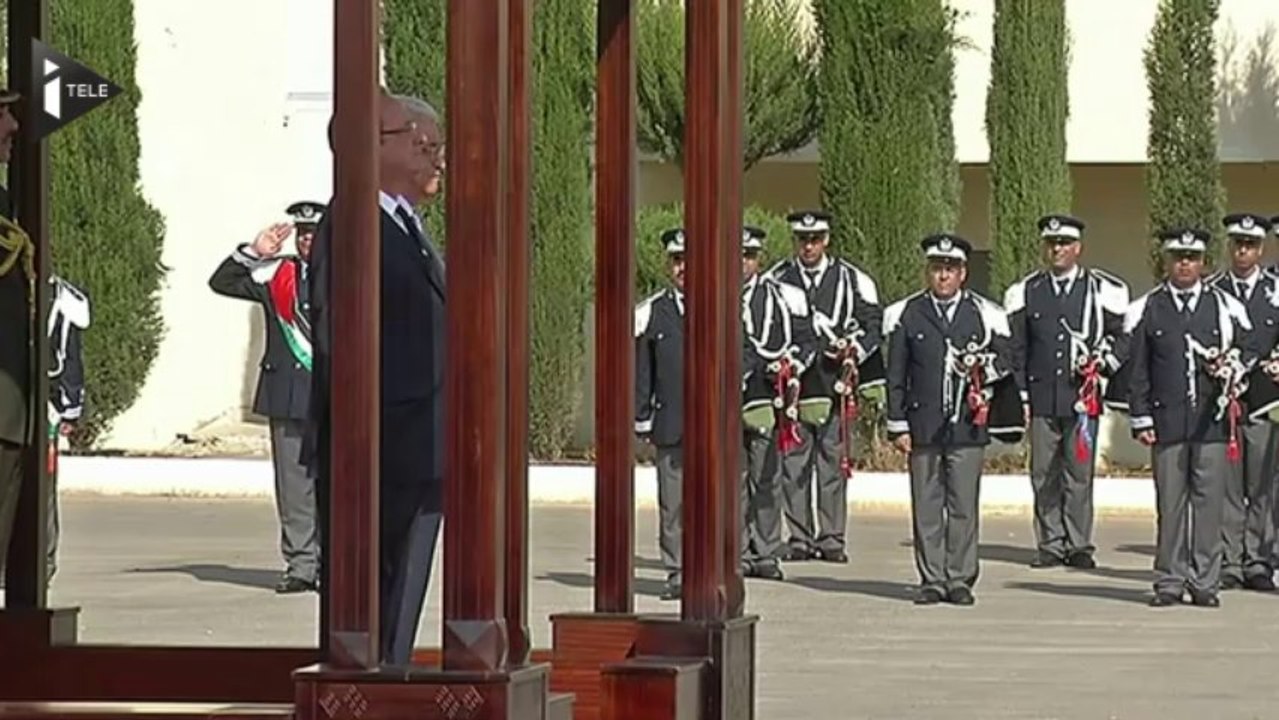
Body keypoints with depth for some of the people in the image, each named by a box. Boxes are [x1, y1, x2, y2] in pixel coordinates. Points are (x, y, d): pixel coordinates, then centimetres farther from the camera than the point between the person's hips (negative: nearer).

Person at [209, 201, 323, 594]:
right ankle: (300, 565, 9)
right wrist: (254, 252, -1)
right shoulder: (275, 275, 11)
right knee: (293, 487, 4)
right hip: (287, 399, 3)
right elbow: (221, 282, 10)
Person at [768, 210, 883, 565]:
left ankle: (832, 539, 4)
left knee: (834, 463, 0)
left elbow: (874, 322, 7)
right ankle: (799, 538, 6)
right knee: (794, 465, 1)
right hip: (793, 385, 1)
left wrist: (855, 349, -9)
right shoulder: (777, 280, 9)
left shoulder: (851, 279, 7)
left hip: (836, 386, -1)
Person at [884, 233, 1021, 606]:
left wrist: (981, 368, -10)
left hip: (968, 426, 0)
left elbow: (1003, 362, 12)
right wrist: (898, 425, 1)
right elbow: (896, 375, 7)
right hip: (923, 427, 0)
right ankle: (931, 580, 7)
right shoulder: (907, 315, 8)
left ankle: (960, 579, 6)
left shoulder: (984, 315, 8)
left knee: (964, 506, 0)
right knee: (926, 506, 2)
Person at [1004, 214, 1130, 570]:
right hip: (1041, 400, 2)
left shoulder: (1102, 290, 5)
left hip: (1082, 398, -2)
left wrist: (1103, 361, -5)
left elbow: (1121, 335, 12)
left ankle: (1079, 545, 4)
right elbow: (1015, 348, 11)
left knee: (1079, 474, -2)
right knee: (1044, 476, 3)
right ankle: (1050, 544, 9)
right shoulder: (1026, 292, 10)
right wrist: (1019, 395, 5)